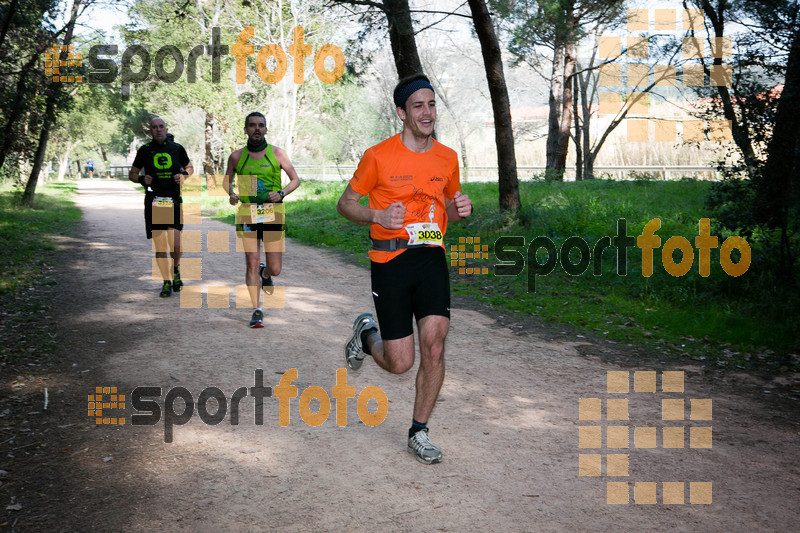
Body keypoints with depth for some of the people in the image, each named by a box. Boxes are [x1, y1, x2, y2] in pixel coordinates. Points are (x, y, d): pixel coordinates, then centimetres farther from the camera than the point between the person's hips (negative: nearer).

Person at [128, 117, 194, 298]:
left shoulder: (177, 148, 8)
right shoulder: (145, 150, 7)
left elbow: (190, 167, 22)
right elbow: (132, 174, 14)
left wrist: (184, 175, -1)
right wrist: (142, 179, -7)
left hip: (174, 201, 0)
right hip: (153, 201, 0)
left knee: (175, 244, -13)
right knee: (160, 246, 0)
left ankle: (175, 269, 18)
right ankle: (166, 282, 13)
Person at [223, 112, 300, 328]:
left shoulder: (277, 153, 4)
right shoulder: (236, 156, 6)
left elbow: (295, 179, 9)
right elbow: (227, 181, 20)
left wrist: (281, 194, -10)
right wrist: (231, 194, -2)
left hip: (273, 214, 0)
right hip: (247, 214, 0)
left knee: (275, 269, 2)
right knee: (252, 263, -7)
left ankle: (265, 274, 40)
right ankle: (257, 310, 5)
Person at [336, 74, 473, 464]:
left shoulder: (447, 158, 8)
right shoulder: (378, 156, -5)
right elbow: (346, 203, 4)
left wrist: (460, 208, -1)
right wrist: (378, 217, -16)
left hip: (432, 257, 3)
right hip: (390, 260, -3)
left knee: (434, 344, -11)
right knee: (400, 363, -2)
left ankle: (419, 433, 9)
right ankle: (366, 334, 35)